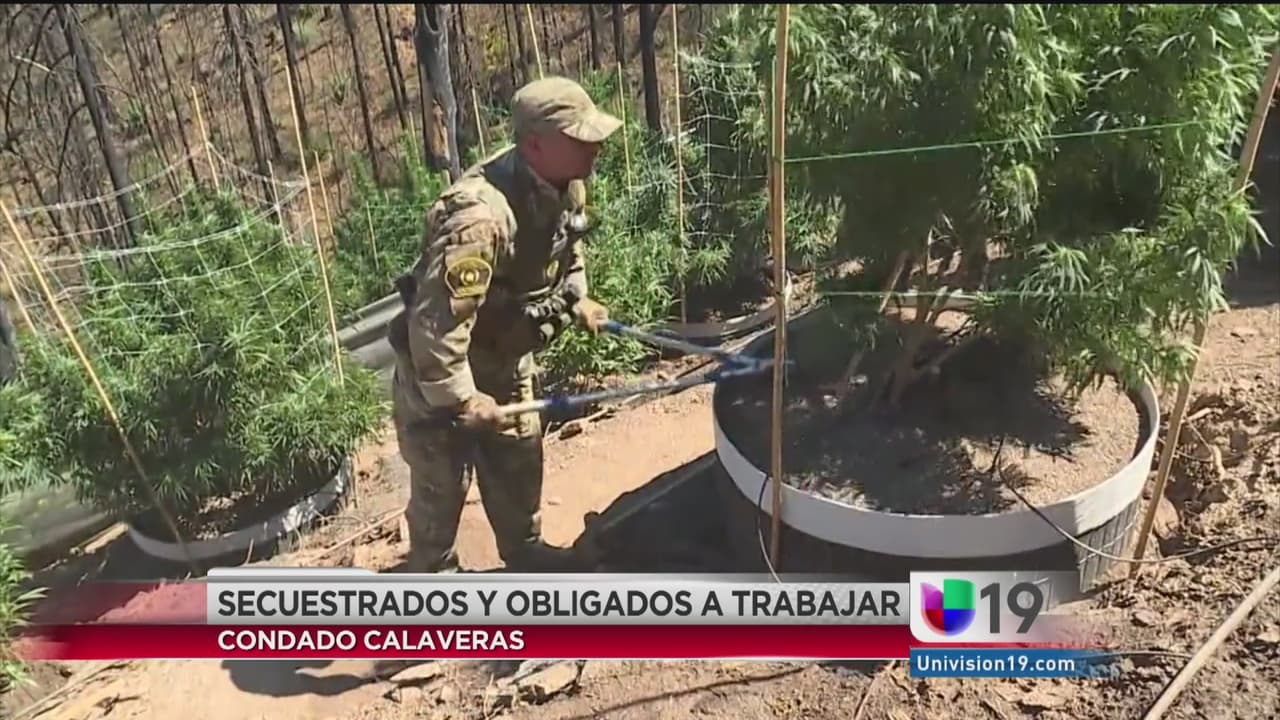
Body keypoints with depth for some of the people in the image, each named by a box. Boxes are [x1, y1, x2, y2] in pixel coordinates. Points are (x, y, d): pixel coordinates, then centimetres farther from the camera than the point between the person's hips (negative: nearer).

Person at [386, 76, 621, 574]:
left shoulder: (565, 186, -10)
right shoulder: (480, 216, -39)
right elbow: (437, 321, -37)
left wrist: (577, 300, 9)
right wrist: (460, 397, -30)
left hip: (505, 355, 8)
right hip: (439, 366, -8)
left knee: (519, 457, 21)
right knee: (441, 479, 9)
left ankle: (524, 550, 44)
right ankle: (431, 575, 33)